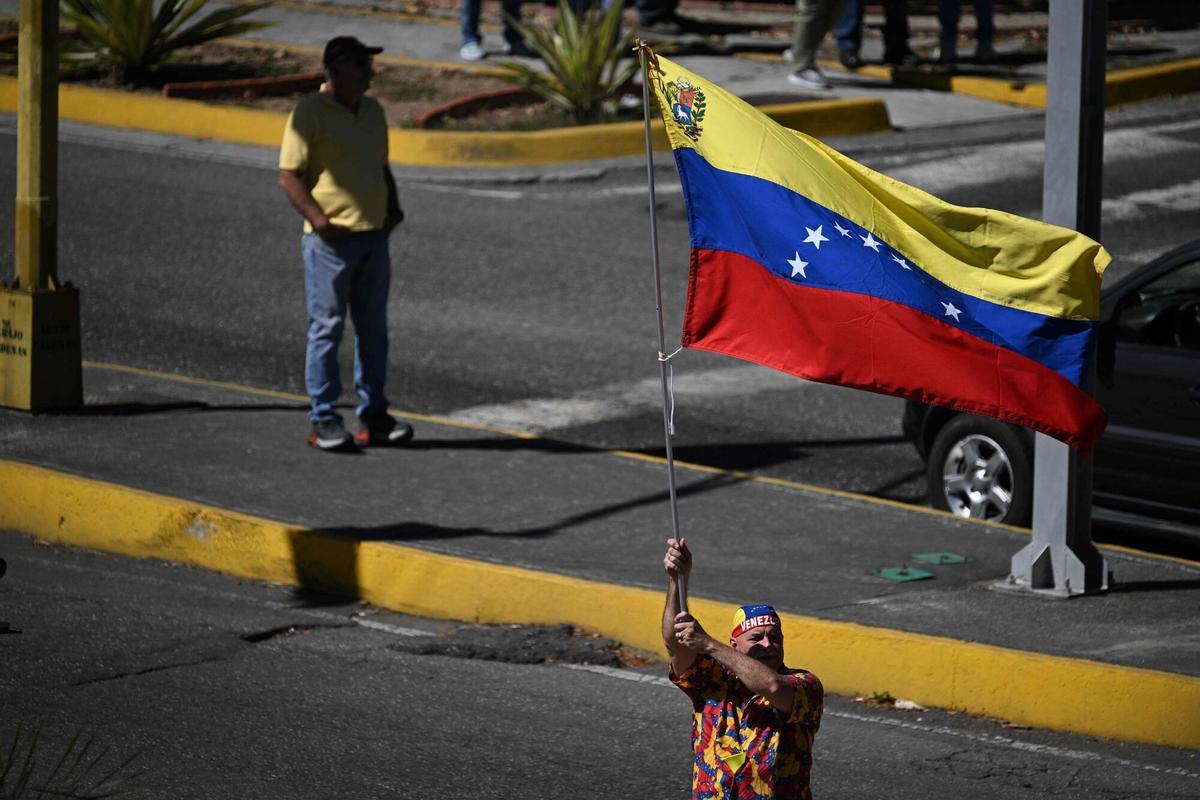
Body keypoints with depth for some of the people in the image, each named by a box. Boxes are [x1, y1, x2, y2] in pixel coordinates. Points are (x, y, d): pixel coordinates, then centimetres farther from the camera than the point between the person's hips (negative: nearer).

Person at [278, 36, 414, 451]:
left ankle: (373, 417, 16)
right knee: (327, 328, -3)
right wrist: (319, 220, -19)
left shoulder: (372, 110, 14)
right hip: (331, 239, -7)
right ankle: (323, 420, 2)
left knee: (373, 328, 9)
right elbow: (289, 175, -11)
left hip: (374, 235, 7)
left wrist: (393, 208, 9)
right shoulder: (310, 113, -9)